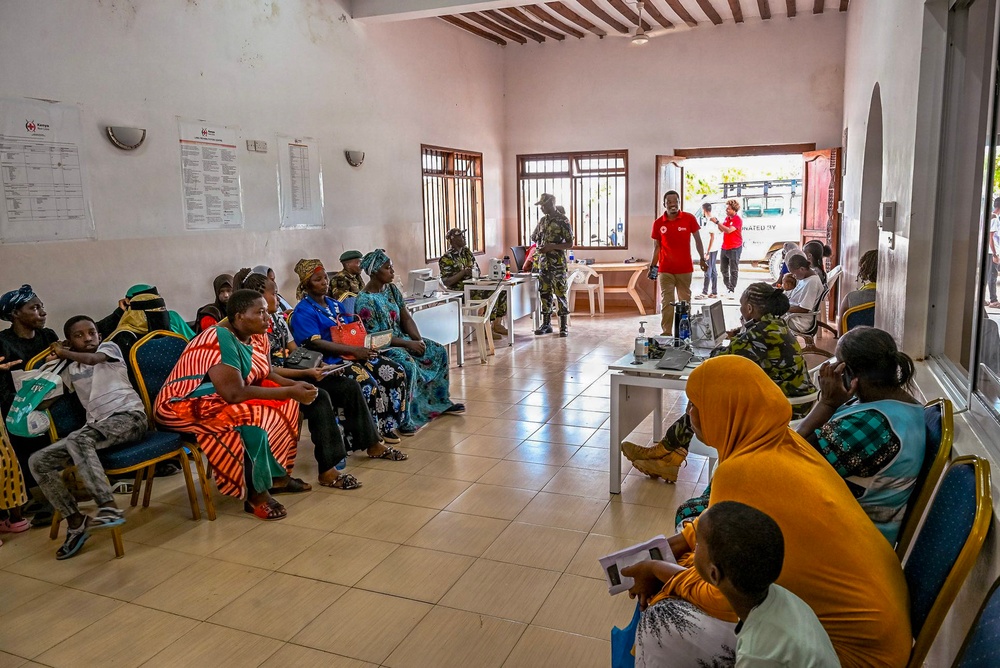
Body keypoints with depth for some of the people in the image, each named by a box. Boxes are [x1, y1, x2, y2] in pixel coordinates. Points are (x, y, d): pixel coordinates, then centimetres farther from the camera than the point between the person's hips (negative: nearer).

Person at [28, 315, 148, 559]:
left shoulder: (109, 347, 6)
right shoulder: (71, 370, 23)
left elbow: (93, 359, -14)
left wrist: (63, 353, 4)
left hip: (129, 416, -7)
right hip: (96, 426, 7)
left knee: (78, 439, -35)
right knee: (38, 461, -8)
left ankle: (109, 508, -44)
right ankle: (75, 521, -6)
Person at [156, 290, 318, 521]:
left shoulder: (257, 335, 0)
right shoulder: (220, 340, -26)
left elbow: (266, 374, 5)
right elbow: (235, 393, -32)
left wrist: (294, 385, -16)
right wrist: (289, 392, -29)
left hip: (224, 400, 9)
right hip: (187, 406, -9)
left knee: (288, 405, -3)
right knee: (255, 417, -30)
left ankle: (277, 475, 4)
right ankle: (256, 493, -16)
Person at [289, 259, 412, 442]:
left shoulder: (336, 305, 19)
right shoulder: (303, 311, -5)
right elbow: (315, 343, -17)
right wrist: (353, 350, -23)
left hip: (355, 353, 8)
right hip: (330, 361, -8)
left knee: (396, 372, -9)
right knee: (368, 383, -31)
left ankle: (393, 422, -1)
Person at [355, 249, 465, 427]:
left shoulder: (392, 289, 5)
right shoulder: (365, 301, -19)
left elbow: (406, 318, 6)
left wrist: (418, 339, -11)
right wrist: (409, 344, -21)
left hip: (402, 337, 8)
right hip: (382, 347, -8)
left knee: (439, 351, -2)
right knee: (407, 364, -35)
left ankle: (441, 402, 9)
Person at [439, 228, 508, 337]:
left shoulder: (467, 252, 13)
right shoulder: (446, 259, -9)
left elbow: (477, 271, 18)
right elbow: (446, 282, -16)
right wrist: (463, 272, -23)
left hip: (473, 286, 8)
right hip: (460, 292, -8)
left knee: (502, 290, -6)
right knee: (491, 294, -27)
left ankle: (497, 324, -2)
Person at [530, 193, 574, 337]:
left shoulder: (562, 221, -7)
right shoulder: (542, 221, 12)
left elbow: (570, 244, -9)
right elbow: (535, 238, 26)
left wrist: (552, 246, -18)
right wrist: (538, 247, 7)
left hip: (558, 264, -6)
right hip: (543, 264, 6)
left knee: (560, 294, -3)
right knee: (544, 294, 8)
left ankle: (564, 326, 3)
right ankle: (546, 324, 16)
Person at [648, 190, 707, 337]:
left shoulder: (689, 219, -3)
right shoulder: (658, 223, -1)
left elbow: (697, 240, 6)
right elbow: (657, 246, 6)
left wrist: (702, 259, 3)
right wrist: (652, 265, 0)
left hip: (685, 269, 0)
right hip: (665, 270, 0)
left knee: (685, 301, 9)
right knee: (666, 302, 0)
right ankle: (666, 333, 4)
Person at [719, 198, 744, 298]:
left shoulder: (738, 220, -14)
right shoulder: (727, 218, 11)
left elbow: (729, 230, -26)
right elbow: (722, 229, 17)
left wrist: (718, 222, -24)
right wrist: (717, 224, -3)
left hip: (734, 248, -8)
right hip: (725, 247, 8)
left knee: (733, 270, -3)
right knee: (724, 269, 14)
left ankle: (732, 290, -1)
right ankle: (727, 288, 26)